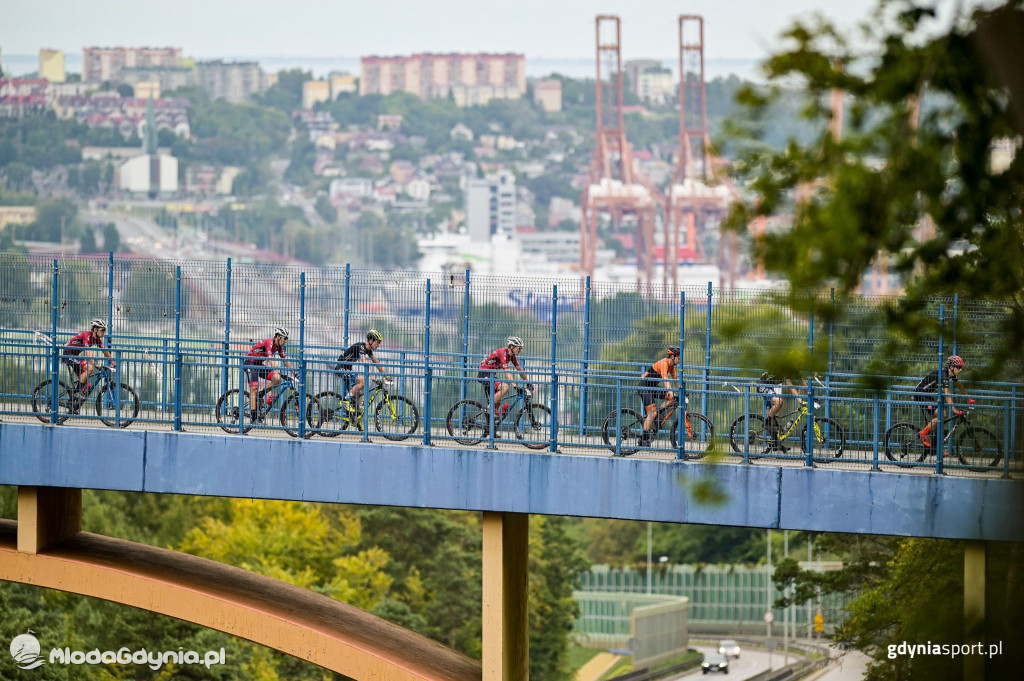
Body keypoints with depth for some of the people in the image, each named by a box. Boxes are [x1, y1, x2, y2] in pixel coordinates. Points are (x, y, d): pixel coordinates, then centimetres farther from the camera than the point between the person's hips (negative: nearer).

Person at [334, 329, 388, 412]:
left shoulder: (368, 350, 8)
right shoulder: (361, 347, -21)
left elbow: (377, 363, 15)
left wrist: (386, 377, 13)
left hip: (348, 369, 10)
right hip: (342, 368, -10)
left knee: (357, 393, 7)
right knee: (362, 381, -25)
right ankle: (346, 400, -17)